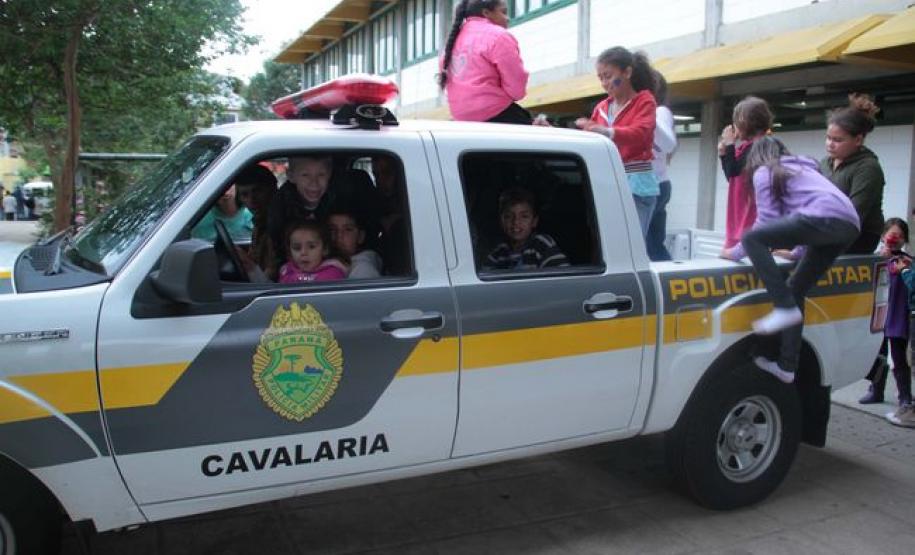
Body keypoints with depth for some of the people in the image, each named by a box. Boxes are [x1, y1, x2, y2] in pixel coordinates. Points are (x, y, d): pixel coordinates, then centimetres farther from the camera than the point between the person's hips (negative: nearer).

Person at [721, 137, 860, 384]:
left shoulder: (763, 172, 12)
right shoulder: (802, 167, 35)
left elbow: (767, 220, 4)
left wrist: (736, 252, 13)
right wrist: (797, 248, 47)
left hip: (824, 218, -8)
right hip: (849, 225, 8)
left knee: (752, 239, -6)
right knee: (796, 288, 14)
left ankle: (785, 308, -16)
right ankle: (787, 365, 11)